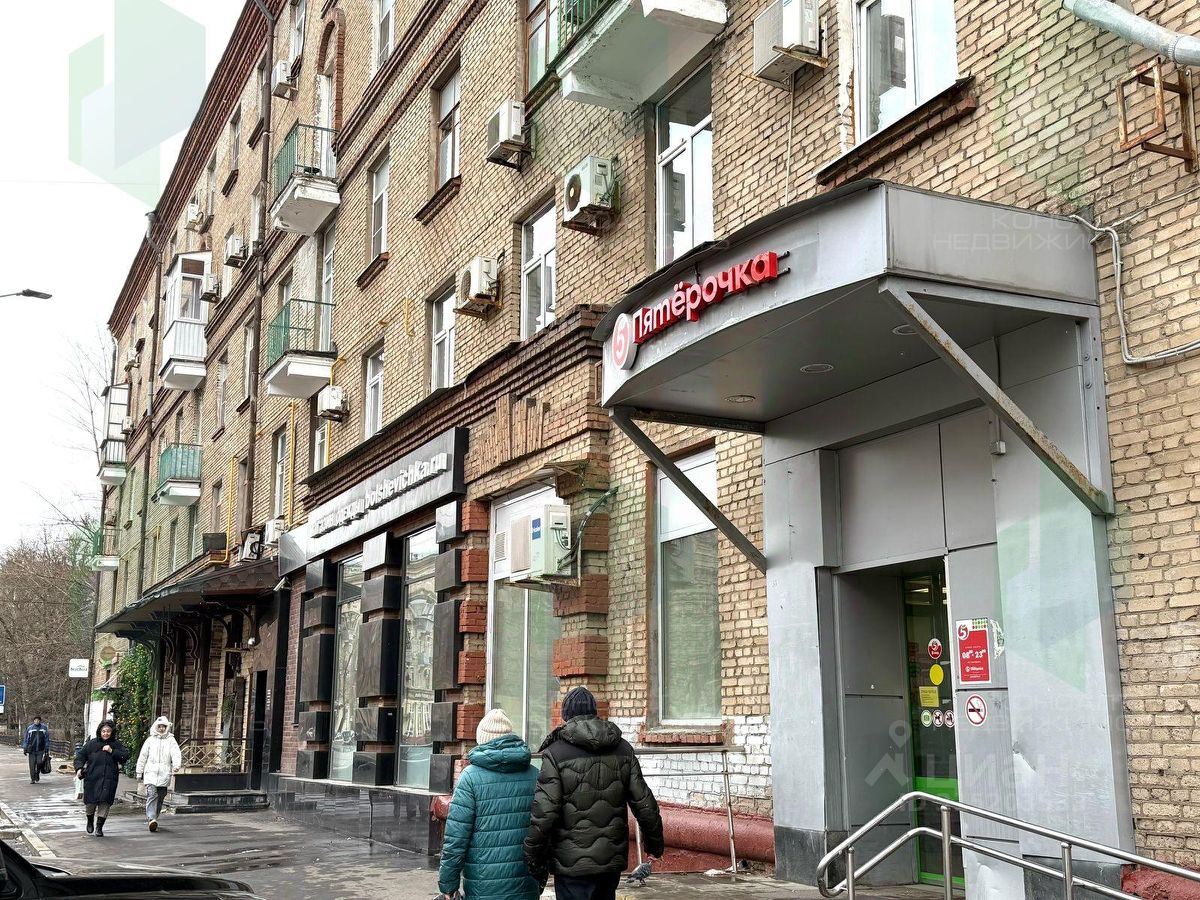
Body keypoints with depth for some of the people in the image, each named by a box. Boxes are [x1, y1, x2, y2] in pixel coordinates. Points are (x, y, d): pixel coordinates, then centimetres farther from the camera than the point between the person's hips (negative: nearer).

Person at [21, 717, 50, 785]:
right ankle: (32, 779, 10)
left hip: (40, 750, 0)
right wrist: (25, 748, 2)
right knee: (32, 765, -1)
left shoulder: (44, 728, 4)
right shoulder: (30, 728, 3)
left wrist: (46, 749, 6)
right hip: (31, 750, 0)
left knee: (39, 763, -9)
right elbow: (26, 739, 7)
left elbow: (47, 739, 9)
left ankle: (37, 774, 19)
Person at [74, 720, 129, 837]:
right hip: (92, 778, 0)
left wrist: (112, 751, -12)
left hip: (109, 780, 0)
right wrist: (79, 768, -6)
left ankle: (99, 827, 7)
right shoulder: (92, 743, 3)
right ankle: (90, 821, 35)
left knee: (104, 803, -5)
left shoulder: (116, 745, 5)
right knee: (90, 802, 4)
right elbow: (80, 755, 8)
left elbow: (126, 756, -3)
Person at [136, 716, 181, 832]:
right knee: (152, 795, -17)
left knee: (160, 798, 8)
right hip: (151, 773, -1)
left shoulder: (171, 740, 7)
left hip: (164, 775, 1)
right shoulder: (150, 740, 9)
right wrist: (139, 772, 13)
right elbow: (142, 757, 14)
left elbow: (176, 754, -8)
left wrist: (176, 765, -26)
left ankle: (153, 819, 22)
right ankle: (152, 819, -27)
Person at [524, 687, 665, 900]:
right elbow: (644, 804, 5)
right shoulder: (623, 749, 4)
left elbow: (544, 813, -16)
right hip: (613, 860, 5)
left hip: (573, 866, -5)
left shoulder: (555, 754, -10)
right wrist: (654, 842, 18)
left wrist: (533, 857, -6)